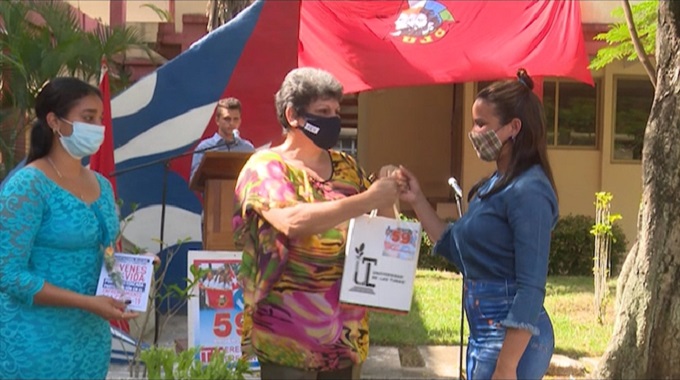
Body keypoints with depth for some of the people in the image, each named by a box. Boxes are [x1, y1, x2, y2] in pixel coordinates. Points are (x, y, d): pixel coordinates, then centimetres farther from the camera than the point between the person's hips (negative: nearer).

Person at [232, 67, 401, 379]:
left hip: (347, 328, 5)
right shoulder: (266, 167, -5)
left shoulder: (345, 167, 12)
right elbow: (293, 221, -25)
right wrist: (367, 199, -24)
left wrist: (386, 201, -5)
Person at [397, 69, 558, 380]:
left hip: (512, 338, -9)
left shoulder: (528, 191, -17)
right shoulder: (494, 185, 11)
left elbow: (531, 288, -21)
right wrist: (417, 201, 10)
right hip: (483, 331, 9)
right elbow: (456, 248, 20)